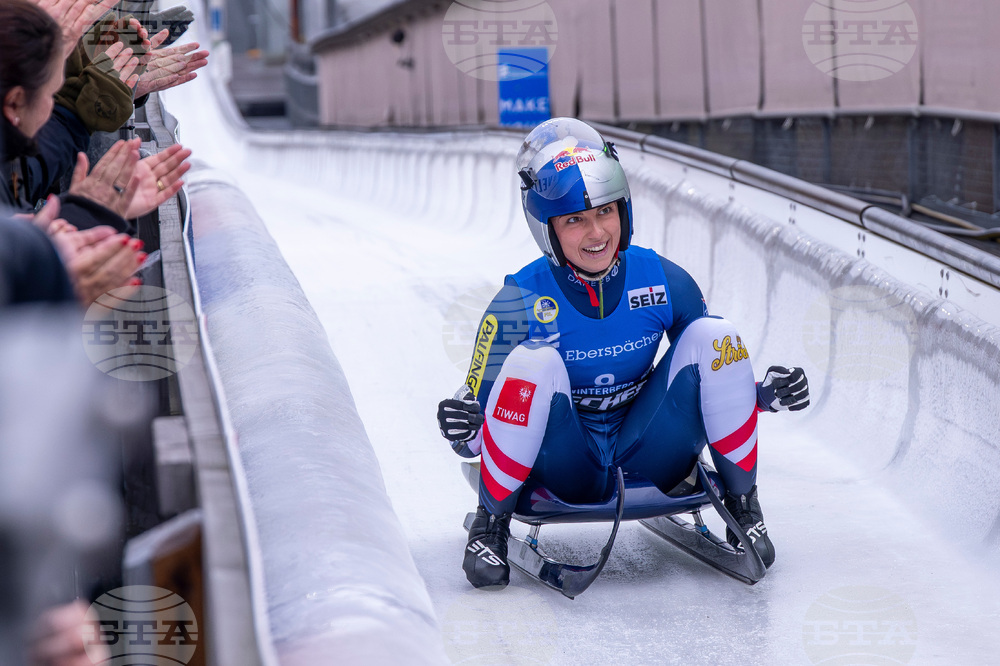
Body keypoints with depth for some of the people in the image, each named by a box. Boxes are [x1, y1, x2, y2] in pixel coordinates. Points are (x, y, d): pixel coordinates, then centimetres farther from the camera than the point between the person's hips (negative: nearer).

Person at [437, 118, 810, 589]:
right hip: (569, 472, -3)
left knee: (715, 336, -18)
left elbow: (709, 376, 7)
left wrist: (765, 393, -13)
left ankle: (742, 504, -2)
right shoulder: (521, 301, -15)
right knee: (535, 362, -33)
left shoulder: (664, 282, -6)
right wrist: (465, 431, -36)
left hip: (647, 457, 3)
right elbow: (477, 413, -13)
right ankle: (490, 524, -13)